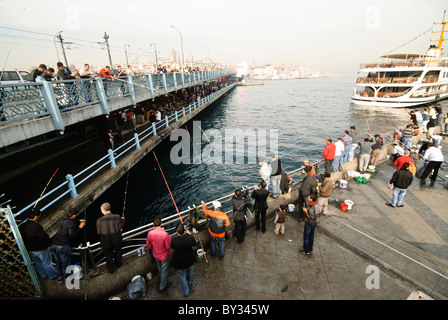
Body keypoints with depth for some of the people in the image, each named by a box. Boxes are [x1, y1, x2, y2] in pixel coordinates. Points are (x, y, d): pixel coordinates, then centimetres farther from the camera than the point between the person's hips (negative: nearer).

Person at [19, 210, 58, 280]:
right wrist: (49, 241, -10)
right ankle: (52, 275, 28)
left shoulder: (21, 226, -5)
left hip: (29, 250, 7)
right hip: (40, 249, -7)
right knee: (47, 263, 11)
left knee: (37, 263, 26)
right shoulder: (35, 226, -30)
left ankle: (42, 275, 43)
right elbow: (43, 237, -29)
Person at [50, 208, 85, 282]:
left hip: (53, 245, 7)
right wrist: (80, 227, -9)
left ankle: (60, 277, 36)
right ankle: (67, 278, 23)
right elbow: (72, 235, -16)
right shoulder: (71, 223, -13)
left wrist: (79, 223, 31)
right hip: (63, 246, -7)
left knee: (58, 262, 21)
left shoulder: (61, 221, 11)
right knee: (65, 263, 10)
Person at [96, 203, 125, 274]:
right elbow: (121, 227, -13)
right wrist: (122, 220, 3)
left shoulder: (99, 220, -22)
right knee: (118, 252, 28)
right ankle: (118, 264, 51)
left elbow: (98, 232, -13)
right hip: (117, 240, 1)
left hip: (106, 242, -1)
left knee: (109, 255, 24)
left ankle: (111, 269, 42)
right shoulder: (117, 217, -22)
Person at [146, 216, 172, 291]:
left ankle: (163, 278, 61)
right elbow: (168, 246, -25)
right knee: (165, 270, 20)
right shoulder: (165, 234, -37)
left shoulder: (150, 233, -23)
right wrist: (169, 239, -7)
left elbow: (148, 245, -6)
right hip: (164, 255, -5)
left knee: (159, 267, 33)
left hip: (156, 255, 5)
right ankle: (162, 286, 38)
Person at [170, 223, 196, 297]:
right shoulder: (190, 237, -30)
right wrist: (189, 234, -4)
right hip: (190, 260, 2)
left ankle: (186, 292, 41)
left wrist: (177, 235, -7)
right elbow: (194, 244, -7)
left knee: (182, 276, 24)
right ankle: (189, 282, 63)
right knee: (189, 270, 34)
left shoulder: (173, 240, -33)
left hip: (179, 262, -2)